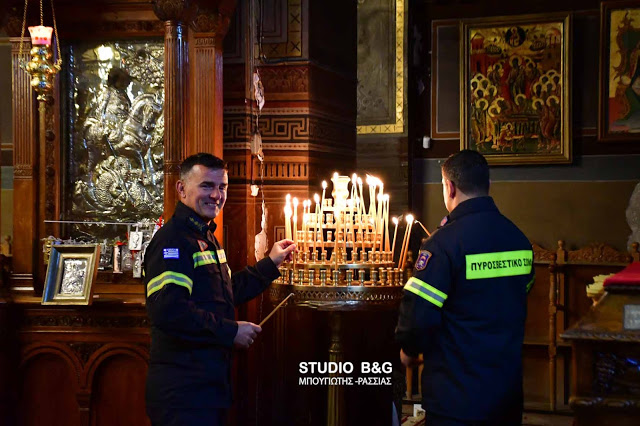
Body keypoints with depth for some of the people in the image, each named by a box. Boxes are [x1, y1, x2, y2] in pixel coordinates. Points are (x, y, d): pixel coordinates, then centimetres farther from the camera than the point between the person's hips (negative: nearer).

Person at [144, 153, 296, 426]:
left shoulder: (206, 239, 18)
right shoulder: (173, 240, -16)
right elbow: (167, 310, -28)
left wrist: (270, 264, 25)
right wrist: (231, 331, -22)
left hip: (210, 382, 10)